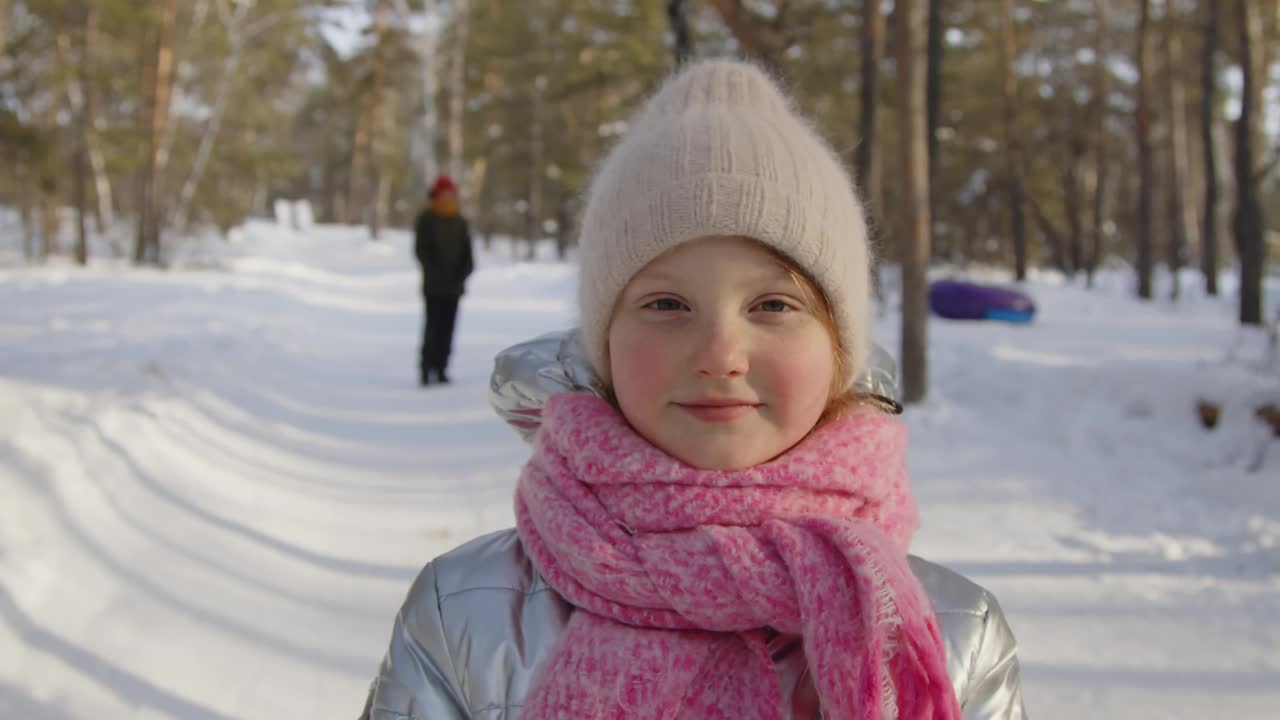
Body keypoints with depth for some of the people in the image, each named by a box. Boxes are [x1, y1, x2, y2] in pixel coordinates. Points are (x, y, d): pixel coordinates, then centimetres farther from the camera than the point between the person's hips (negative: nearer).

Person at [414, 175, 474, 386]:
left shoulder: (459, 221, 12)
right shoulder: (426, 219, 0)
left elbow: (467, 251, 12)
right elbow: (420, 249, -4)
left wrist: (464, 272, -5)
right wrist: (434, 272, -16)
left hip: (454, 285, 4)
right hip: (434, 286, -4)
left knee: (447, 328, 4)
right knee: (433, 327, -10)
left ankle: (440, 368, 8)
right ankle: (426, 369, -7)